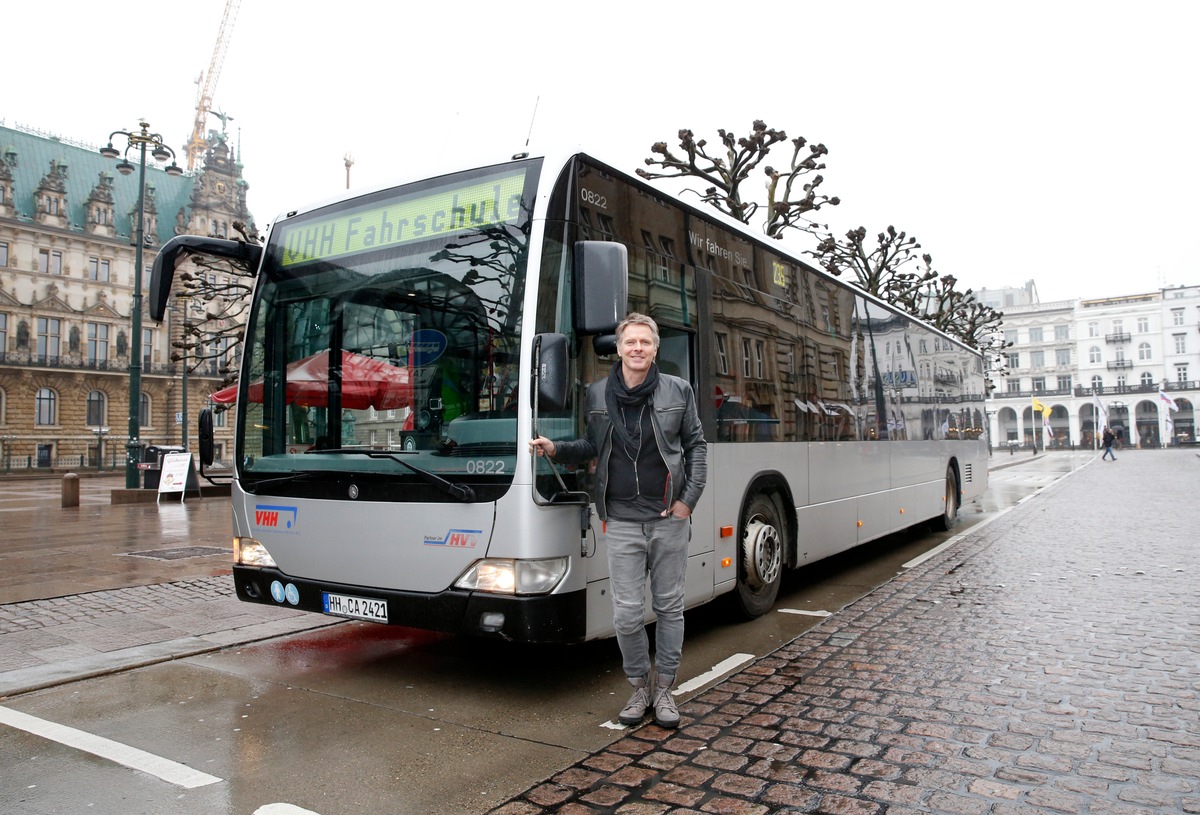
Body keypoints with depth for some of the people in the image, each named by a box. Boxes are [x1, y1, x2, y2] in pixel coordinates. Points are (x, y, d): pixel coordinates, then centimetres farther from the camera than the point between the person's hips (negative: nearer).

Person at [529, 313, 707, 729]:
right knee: (627, 613, 3)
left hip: (669, 519, 0)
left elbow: (696, 445, 5)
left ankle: (664, 688, 26)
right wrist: (556, 449, -2)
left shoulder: (678, 391, 1)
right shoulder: (598, 394, 4)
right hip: (622, 522, 1)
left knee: (669, 607, 10)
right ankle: (640, 686, 25)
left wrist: (689, 499, -4)